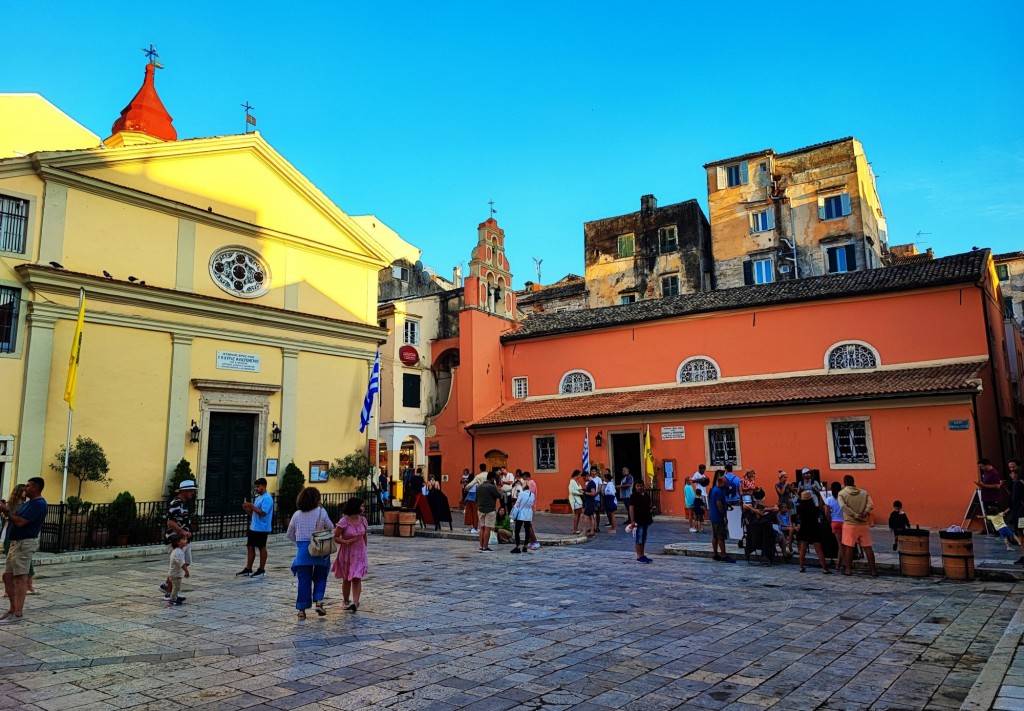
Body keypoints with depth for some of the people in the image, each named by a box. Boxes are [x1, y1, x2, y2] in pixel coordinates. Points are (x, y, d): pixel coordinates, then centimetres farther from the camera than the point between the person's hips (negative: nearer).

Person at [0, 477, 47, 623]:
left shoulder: (38, 504, -15)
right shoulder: (26, 503, 18)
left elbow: (19, 522, -21)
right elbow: (13, 518, 17)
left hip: (25, 544, -10)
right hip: (16, 543, 10)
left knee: (20, 578, -8)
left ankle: (18, 614, -6)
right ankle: (13, 609, 21)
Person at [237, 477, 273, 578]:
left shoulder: (267, 498, -15)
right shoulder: (257, 497, 15)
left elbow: (263, 513, -23)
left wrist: (252, 506, -20)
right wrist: (246, 509, 1)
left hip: (262, 529, -9)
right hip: (253, 527, 9)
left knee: (262, 548, 1)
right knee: (250, 547, 10)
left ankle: (261, 570, 9)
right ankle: (248, 569, 17)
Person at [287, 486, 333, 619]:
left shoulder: (297, 515, 1)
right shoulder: (321, 512, -8)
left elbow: (290, 535, 10)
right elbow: (331, 528, 2)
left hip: (302, 550, 2)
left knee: (304, 580, 8)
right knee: (320, 577, 16)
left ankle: (302, 610, 12)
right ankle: (318, 601, 1)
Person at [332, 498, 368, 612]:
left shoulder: (363, 520, -1)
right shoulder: (343, 522, -16)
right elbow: (335, 537, -12)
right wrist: (346, 542, -27)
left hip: (359, 553, 2)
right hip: (346, 553, -2)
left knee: (357, 578, -10)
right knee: (346, 579, 11)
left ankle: (355, 602, -13)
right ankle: (346, 601, 28)